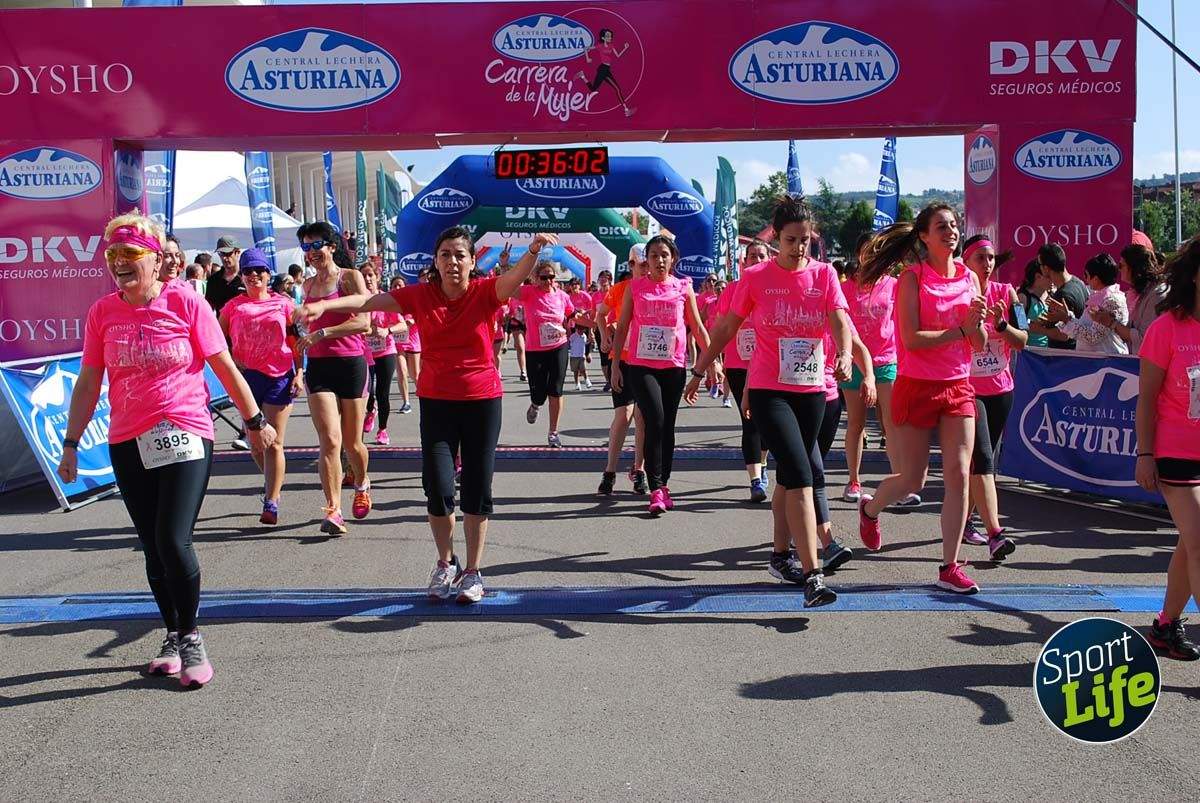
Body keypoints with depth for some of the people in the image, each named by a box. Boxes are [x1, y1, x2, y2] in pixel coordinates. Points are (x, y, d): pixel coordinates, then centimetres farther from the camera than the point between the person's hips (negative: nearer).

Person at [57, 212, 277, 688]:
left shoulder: (184, 302, -5)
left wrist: (254, 421, 5)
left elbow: (225, 367, 1)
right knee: (154, 549, 10)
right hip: (129, 446, 4)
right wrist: (71, 443, 8)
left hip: (185, 436, -4)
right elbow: (88, 383, 9)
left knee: (173, 540, -13)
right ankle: (173, 636, 27)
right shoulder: (102, 313, 3)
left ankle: (191, 639, 6)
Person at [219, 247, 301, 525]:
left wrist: (299, 373, -3)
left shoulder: (283, 303, 3)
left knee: (274, 443, -4)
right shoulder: (233, 306, 7)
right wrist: (231, 360, -2)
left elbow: (296, 341, 4)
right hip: (246, 375, 3)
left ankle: (271, 503, -4)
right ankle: (273, 485, 39)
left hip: (279, 376, -3)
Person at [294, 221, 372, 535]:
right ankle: (333, 510, -13)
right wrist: (303, 319, 12)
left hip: (350, 364, -3)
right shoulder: (308, 285, 14)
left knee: (352, 442, 8)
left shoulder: (350, 277, -3)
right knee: (330, 441, -12)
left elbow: (363, 322, -15)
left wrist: (321, 333, -19)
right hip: (318, 366, 3)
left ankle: (361, 484, 39)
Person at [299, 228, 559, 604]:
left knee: (477, 490, 5)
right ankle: (445, 563, 21)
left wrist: (534, 250, -45)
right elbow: (369, 301, -10)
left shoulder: (485, 292, -7)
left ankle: (473, 572, 19)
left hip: (483, 400, -1)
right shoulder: (421, 295, -3)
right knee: (438, 489, -4)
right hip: (436, 400, 1)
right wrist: (325, 305, -23)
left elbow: (515, 277, -25)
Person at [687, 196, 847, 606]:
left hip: (812, 391, 4)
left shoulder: (824, 274, 3)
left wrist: (844, 356, -31)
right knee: (800, 474, -16)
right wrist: (699, 372, 9)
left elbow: (840, 321, -11)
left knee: (789, 475, 16)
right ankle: (812, 575, -19)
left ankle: (781, 555, 33)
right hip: (768, 391, -4)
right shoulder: (755, 277, -3)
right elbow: (726, 328, 5)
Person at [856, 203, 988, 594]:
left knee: (958, 476, -4)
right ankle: (870, 508, 38)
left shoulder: (969, 278, 7)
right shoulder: (913, 278, -8)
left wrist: (979, 320, -13)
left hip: (958, 387, 4)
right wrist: (960, 329, -19)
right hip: (916, 387, -4)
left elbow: (980, 344, 7)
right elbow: (912, 339, -18)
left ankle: (950, 567, 4)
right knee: (912, 480, 4)